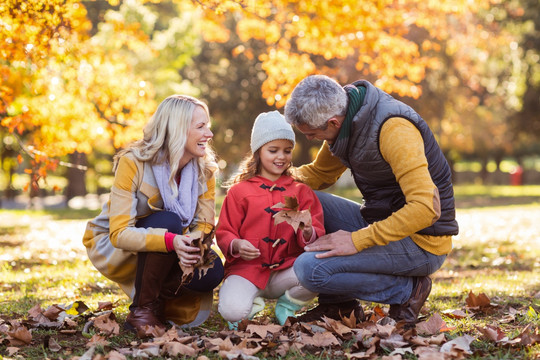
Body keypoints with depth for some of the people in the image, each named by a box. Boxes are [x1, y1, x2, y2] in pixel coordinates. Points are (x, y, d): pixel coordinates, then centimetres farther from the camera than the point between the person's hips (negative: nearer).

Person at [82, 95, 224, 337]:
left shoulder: (205, 169, -9)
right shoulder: (132, 163, -25)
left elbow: (205, 224, -13)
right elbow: (119, 234, -32)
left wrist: (192, 243, -37)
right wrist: (171, 241, -47)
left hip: (167, 253, 5)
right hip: (113, 247, -4)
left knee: (211, 273, -24)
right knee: (168, 221, -34)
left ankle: (159, 300, 7)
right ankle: (142, 309, -21)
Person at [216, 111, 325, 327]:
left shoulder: (301, 191, 13)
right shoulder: (239, 190, 9)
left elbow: (317, 235, 7)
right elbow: (224, 233, 6)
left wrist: (308, 233, -18)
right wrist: (236, 245, -17)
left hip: (285, 270, 2)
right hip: (247, 268, -2)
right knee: (233, 311, -33)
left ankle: (287, 306, 3)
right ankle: (253, 302, 7)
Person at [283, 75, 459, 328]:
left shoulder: (393, 129, -25)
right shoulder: (348, 119, 2)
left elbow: (425, 207, -32)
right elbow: (320, 174, 19)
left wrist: (357, 241, -29)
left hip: (420, 242, -9)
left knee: (309, 268, -22)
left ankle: (407, 290, -5)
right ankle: (336, 302, 8)